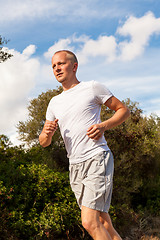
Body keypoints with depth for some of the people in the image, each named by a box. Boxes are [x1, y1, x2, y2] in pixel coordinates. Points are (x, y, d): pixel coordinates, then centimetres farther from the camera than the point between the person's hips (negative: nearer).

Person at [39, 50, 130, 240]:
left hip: (97, 159, -6)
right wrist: (47, 133, -8)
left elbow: (123, 110, 7)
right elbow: (43, 142, 17)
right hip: (75, 166, 6)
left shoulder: (92, 87, 3)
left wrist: (104, 125, -12)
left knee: (89, 222, -18)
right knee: (101, 222, 10)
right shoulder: (54, 103, 18)